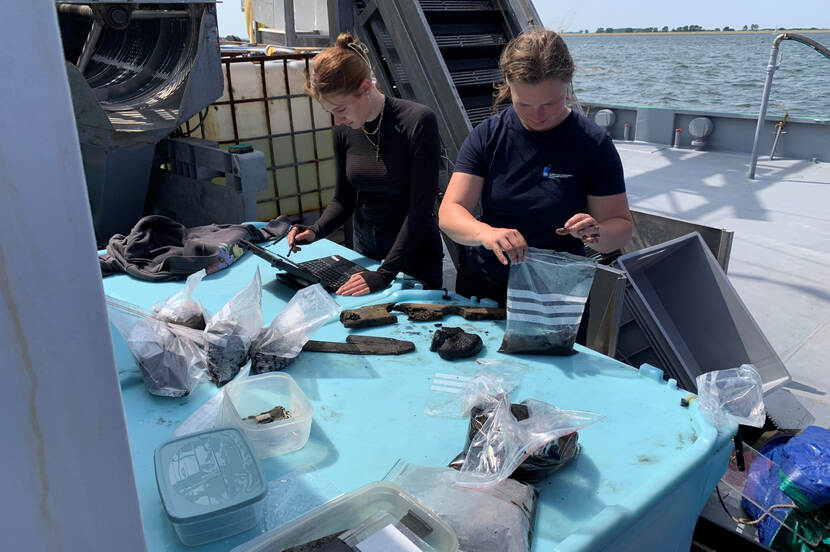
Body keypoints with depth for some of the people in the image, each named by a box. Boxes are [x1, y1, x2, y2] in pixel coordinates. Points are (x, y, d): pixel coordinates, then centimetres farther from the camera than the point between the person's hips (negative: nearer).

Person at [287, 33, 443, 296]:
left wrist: (385, 273, -26)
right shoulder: (344, 130, -3)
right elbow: (344, 200, 6)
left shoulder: (418, 121, -20)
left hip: (414, 254, -5)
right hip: (365, 249, 5)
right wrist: (316, 230, -14)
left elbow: (421, 207, -23)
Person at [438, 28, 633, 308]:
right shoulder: (487, 136, -7)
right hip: (480, 289, 2)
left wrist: (596, 233, -32)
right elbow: (449, 212, -14)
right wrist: (486, 233, -36)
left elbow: (621, 225, -8)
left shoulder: (593, 143, -11)